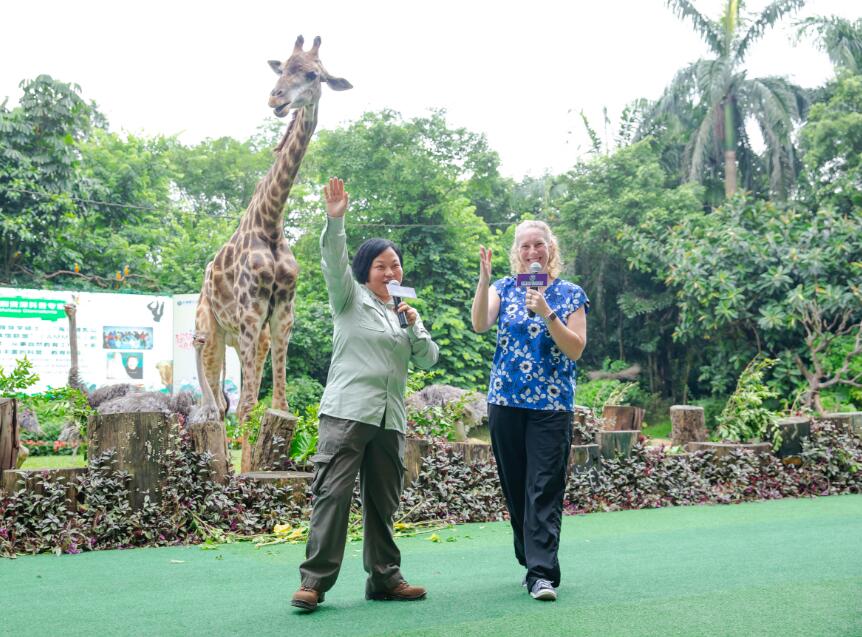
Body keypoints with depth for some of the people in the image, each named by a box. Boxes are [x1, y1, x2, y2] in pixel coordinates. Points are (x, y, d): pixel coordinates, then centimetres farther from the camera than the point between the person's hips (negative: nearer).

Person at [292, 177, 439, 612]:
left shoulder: (402, 312, 21)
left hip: (390, 418, 6)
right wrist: (335, 220, -25)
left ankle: (384, 578, 16)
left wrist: (415, 325, 1)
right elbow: (334, 262, -12)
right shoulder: (351, 299, 6)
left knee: (383, 501, 8)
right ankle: (314, 580, -9)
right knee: (332, 492, -11)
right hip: (347, 410, -5)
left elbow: (428, 360, 17)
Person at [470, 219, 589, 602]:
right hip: (506, 402, 3)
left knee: (544, 490, -9)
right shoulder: (504, 288, 8)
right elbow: (480, 325, -12)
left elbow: (576, 350, -6)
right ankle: (532, 561, 23)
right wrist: (484, 278, -21)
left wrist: (546, 313, -17)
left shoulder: (570, 294, 3)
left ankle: (542, 573, -11)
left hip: (552, 405, -2)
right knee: (515, 488, 8)